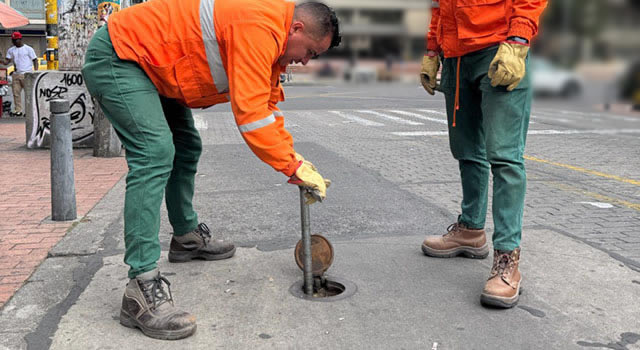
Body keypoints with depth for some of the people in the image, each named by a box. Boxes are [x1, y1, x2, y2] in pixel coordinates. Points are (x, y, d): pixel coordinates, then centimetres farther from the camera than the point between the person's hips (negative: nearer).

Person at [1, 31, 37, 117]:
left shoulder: (28, 49, -1)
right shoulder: (11, 50, 13)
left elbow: (35, 60, 0)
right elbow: (7, 61, 10)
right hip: (16, 74, 5)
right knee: (16, 93, 5)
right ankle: (18, 110, 11)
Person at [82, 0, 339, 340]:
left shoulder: (271, 39, 8)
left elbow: (268, 104, 13)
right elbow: (250, 112, -30)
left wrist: (293, 156, 4)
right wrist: (294, 168, -22)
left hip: (150, 66, 11)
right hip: (116, 57, -11)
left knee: (186, 147, 16)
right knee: (155, 154, -24)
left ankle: (187, 237, 34)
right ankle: (142, 289, -26)